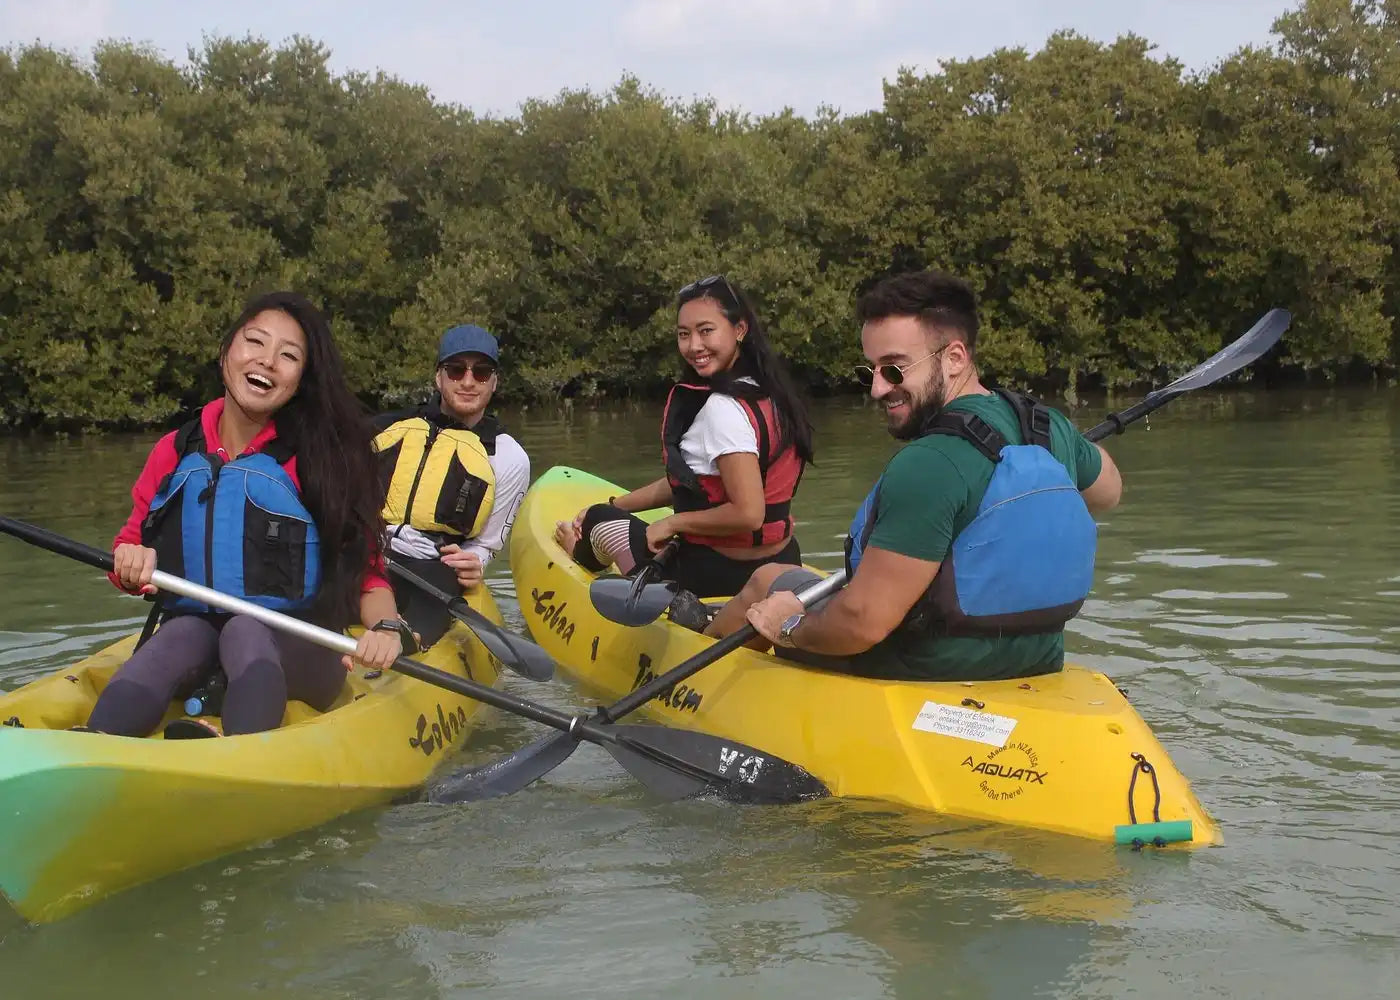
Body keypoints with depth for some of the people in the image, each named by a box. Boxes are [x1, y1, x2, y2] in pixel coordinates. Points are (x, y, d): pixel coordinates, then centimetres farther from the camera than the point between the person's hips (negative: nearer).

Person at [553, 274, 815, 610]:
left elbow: (748, 514, -30)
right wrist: (616, 505, 16)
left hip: (725, 576, -9)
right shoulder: (763, 390, 5)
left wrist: (672, 523, -16)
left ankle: (581, 552, 49)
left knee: (599, 521, 19)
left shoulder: (723, 407, -24)